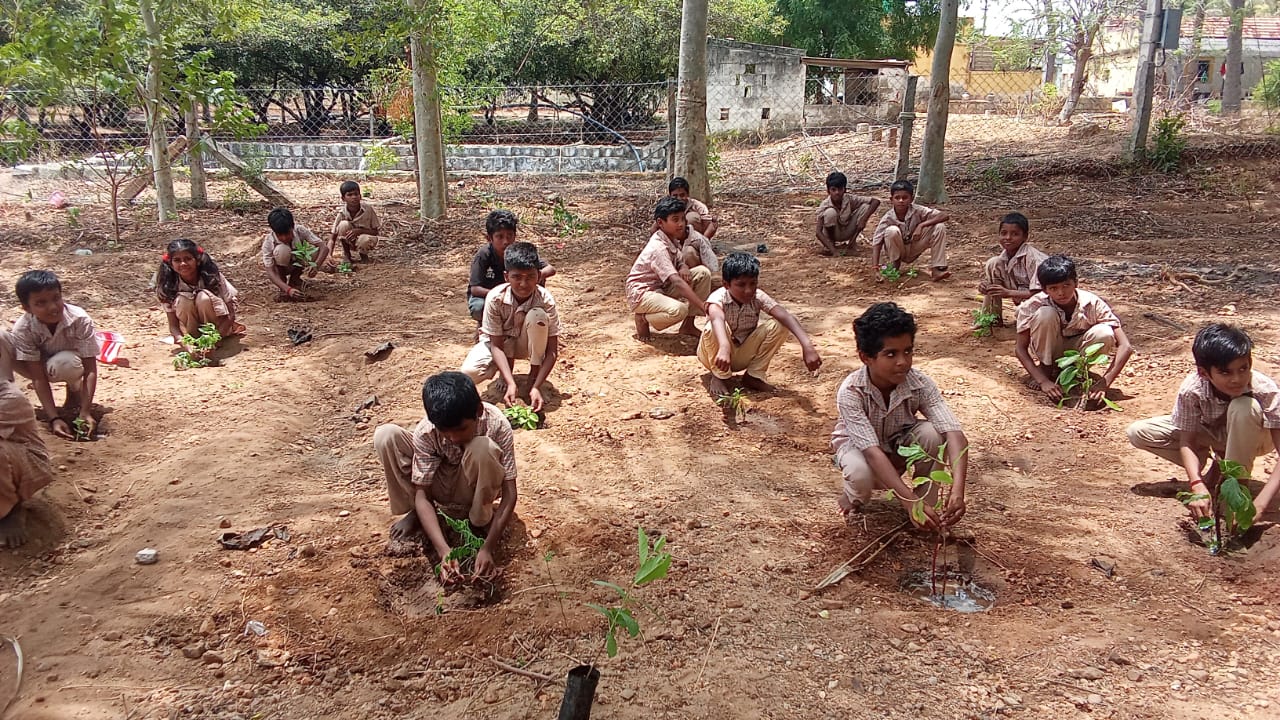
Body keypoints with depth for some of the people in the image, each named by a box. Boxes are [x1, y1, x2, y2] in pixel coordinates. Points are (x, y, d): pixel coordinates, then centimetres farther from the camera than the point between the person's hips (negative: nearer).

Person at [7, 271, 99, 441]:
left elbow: (90, 370, -29)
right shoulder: (23, 329, -28)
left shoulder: (80, 320, -32)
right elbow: (38, 377, -28)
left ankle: (75, 390, -3)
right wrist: (54, 418, -38)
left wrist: (86, 411, -39)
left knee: (63, 364, -40)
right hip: (41, 366, 2)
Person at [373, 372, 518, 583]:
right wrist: (444, 550, -38)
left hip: (475, 490, -1)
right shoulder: (425, 432, -27)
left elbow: (509, 493, -28)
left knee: (483, 448, -38)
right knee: (385, 435, -25)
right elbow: (422, 494, -25)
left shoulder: (497, 424, -30)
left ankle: (481, 522, -10)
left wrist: (488, 547, -38)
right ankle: (416, 514, -4)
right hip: (440, 487, 1)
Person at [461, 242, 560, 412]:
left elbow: (552, 350, -24)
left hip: (527, 343, 0)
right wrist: (511, 384, -37)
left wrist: (536, 387, -37)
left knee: (537, 315, -33)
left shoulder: (545, 300, -27)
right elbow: (496, 345, -23)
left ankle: (533, 378, -13)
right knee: (470, 372, -30)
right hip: (499, 343, 0)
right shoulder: (495, 298, -28)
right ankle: (508, 365, 4)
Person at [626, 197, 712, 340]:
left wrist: (683, 268, -16)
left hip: (663, 288, 9)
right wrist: (702, 305, -42)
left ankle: (688, 326, 1)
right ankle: (643, 319, -6)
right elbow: (677, 281, -36)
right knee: (678, 310, -38)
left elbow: (681, 262, 12)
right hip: (641, 293, -9)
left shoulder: (672, 240, 0)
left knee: (703, 272, -4)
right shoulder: (658, 248, -27)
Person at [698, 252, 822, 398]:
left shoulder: (758, 297, -17)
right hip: (716, 355, -3)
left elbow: (785, 316, -31)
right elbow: (717, 319, -51)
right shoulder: (718, 298, -27)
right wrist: (724, 347, -72)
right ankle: (718, 377, -12)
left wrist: (806, 345, -48)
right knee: (714, 328, -37)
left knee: (778, 325, -19)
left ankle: (754, 375, -6)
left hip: (743, 356, 3)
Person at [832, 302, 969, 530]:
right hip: (858, 446, -2)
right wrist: (910, 502, -51)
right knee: (860, 474, -37)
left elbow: (954, 434, -36)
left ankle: (928, 504, -8)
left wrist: (957, 491, -52)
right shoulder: (850, 392, -34)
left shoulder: (920, 384, -27)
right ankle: (852, 499, 1)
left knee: (931, 432, -30)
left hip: (900, 446, 3)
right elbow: (873, 452, -42)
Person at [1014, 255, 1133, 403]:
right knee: (1046, 314, -32)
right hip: (1048, 351, -1)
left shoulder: (1093, 304, -26)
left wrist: (1104, 383, -39)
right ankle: (1047, 371, -11)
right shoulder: (1033, 306, -27)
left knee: (1105, 334, -32)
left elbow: (1125, 346, -28)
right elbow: (1020, 348, -21)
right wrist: (1043, 381, -34)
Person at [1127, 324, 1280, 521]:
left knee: (1244, 407, -38)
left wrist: (1259, 505, -50)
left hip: (1251, 438, -2)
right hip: (1211, 433, 3)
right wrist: (1197, 487, -45)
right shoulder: (1192, 389, -31)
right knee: (1138, 432, -19)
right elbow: (1186, 442, -26)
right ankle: (1218, 465, -4)